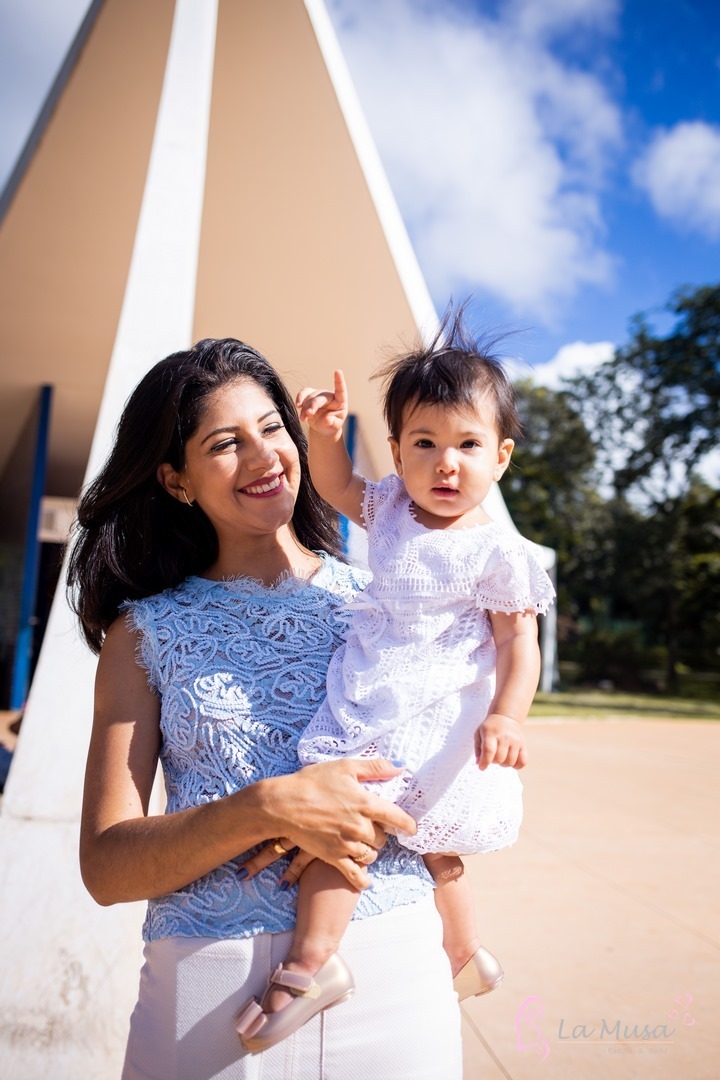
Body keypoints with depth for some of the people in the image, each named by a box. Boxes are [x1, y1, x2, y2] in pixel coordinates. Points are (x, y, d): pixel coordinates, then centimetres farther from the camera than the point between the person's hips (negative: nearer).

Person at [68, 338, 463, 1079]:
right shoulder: (145, 631, 0)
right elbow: (106, 867, -6)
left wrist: (373, 812, -17)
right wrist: (268, 809, -22)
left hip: (392, 971, 2)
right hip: (208, 985, -1)